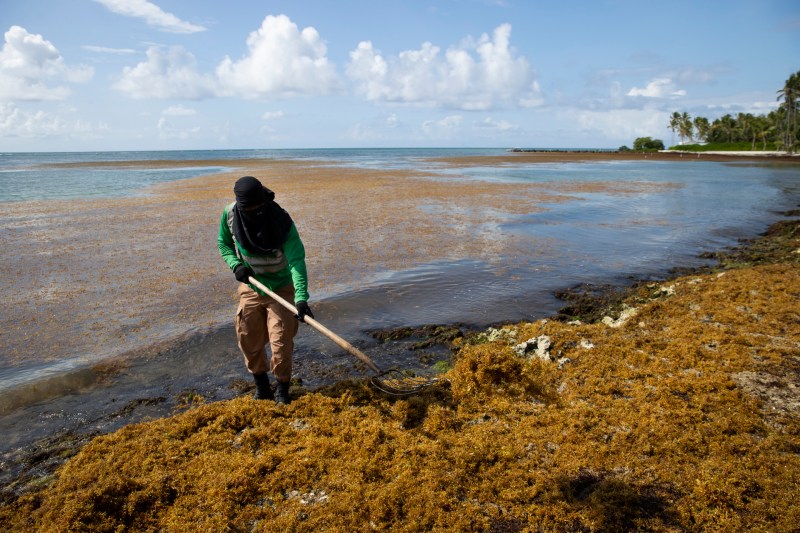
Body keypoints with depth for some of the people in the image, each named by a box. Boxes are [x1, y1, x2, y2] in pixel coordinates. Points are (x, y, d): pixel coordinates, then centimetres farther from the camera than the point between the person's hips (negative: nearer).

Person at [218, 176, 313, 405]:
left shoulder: (282, 221, -27)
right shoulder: (230, 214, -14)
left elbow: (297, 260, -34)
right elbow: (223, 243, 5)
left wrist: (301, 298, -47)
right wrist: (236, 264, -17)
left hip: (281, 290, -3)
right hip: (250, 289, 4)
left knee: (282, 343, -2)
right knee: (249, 342, 11)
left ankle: (282, 390, 21)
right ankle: (261, 386, 34)